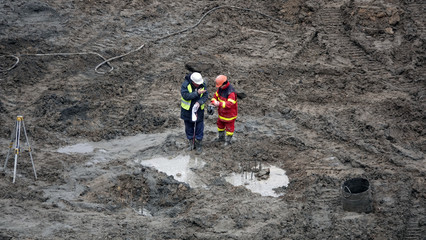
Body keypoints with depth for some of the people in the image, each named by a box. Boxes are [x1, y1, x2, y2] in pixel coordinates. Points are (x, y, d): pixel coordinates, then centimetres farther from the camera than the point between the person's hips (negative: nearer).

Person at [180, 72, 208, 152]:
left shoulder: (202, 85, -9)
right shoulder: (185, 84, -19)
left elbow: (206, 96, -9)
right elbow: (185, 96, -28)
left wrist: (199, 102, -27)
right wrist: (197, 93, -34)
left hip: (199, 110, 1)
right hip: (187, 111, -1)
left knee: (199, 127, 6)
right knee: (189, 127, 12)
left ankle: (198, 144, 21)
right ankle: (191, 143, 27)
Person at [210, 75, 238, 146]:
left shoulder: (231, 92, -33)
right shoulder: (221, 88, -7)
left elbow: (230, 104, -39)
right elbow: (216, 95, 4)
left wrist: (219, 104, -44)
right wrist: (213, 102, -15)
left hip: (230, 113, -8)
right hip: (222, 112, 8)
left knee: (229, 126, 10)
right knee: (220, 124, 24)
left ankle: (228, 140, 28)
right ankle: (221, 137, 44)